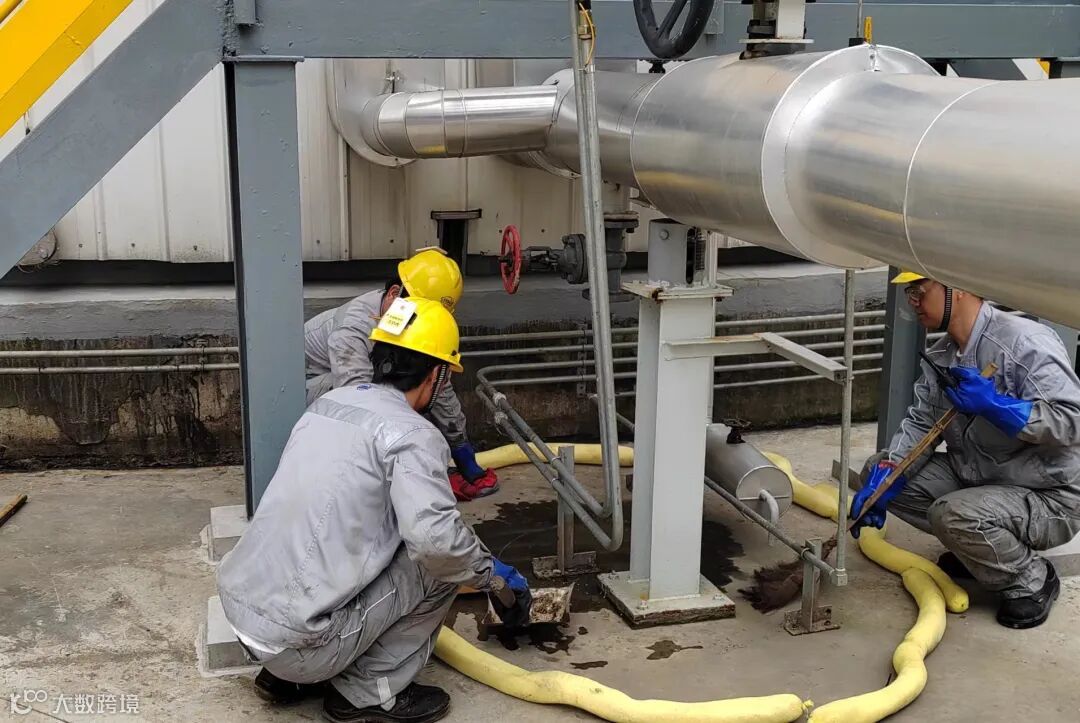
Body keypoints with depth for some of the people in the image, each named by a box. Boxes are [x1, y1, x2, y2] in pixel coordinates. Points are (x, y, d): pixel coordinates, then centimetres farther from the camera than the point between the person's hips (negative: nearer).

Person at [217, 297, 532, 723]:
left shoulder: (326, 405, 13)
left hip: (239, 606, 8)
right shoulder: (411, 433, -11)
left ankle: (288, 677, 21)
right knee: (440, 565, 3)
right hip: (297, 641, -8)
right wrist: (492, 575, -7)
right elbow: (435, 537, -27)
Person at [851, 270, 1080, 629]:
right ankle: (978, 549, 12)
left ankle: (1032, 581, -4)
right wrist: (881, 482, -14)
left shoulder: (1025, 341, -21)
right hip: (973, 478, 8)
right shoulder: (939, 357, 5)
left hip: (1048, 497, -8)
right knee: (877, 471, 0)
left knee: (953, 515, -35)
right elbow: (919, 425, 1)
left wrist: (994, 405, -35)